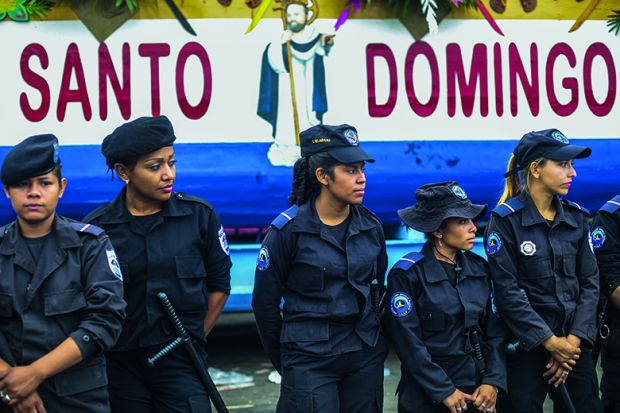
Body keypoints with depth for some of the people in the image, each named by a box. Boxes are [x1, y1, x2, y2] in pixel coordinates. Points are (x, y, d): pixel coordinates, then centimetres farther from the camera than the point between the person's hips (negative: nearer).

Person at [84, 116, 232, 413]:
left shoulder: (199, 215, -2)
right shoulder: (96, 227, -3)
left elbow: (219, 284, 6)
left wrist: (195, 339, 5)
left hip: (181, 364, 0)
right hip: (120, 366, 0)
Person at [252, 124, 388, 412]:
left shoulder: (370, 226, 2)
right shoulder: (288, 229, -11)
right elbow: (264, 302, -4)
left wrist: (373, 341, 16)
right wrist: (283, 360, 4)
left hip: (365, 356, 4)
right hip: (310, 361, -4)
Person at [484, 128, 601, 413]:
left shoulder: (576, 217, 7)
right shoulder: (506, 219, -8)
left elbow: (590, 282, 3)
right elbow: (507, 290, -12)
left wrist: (574, 340, -8)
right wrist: (550, 342, -13)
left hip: (574, 344, 5)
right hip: (526, 345, -4)